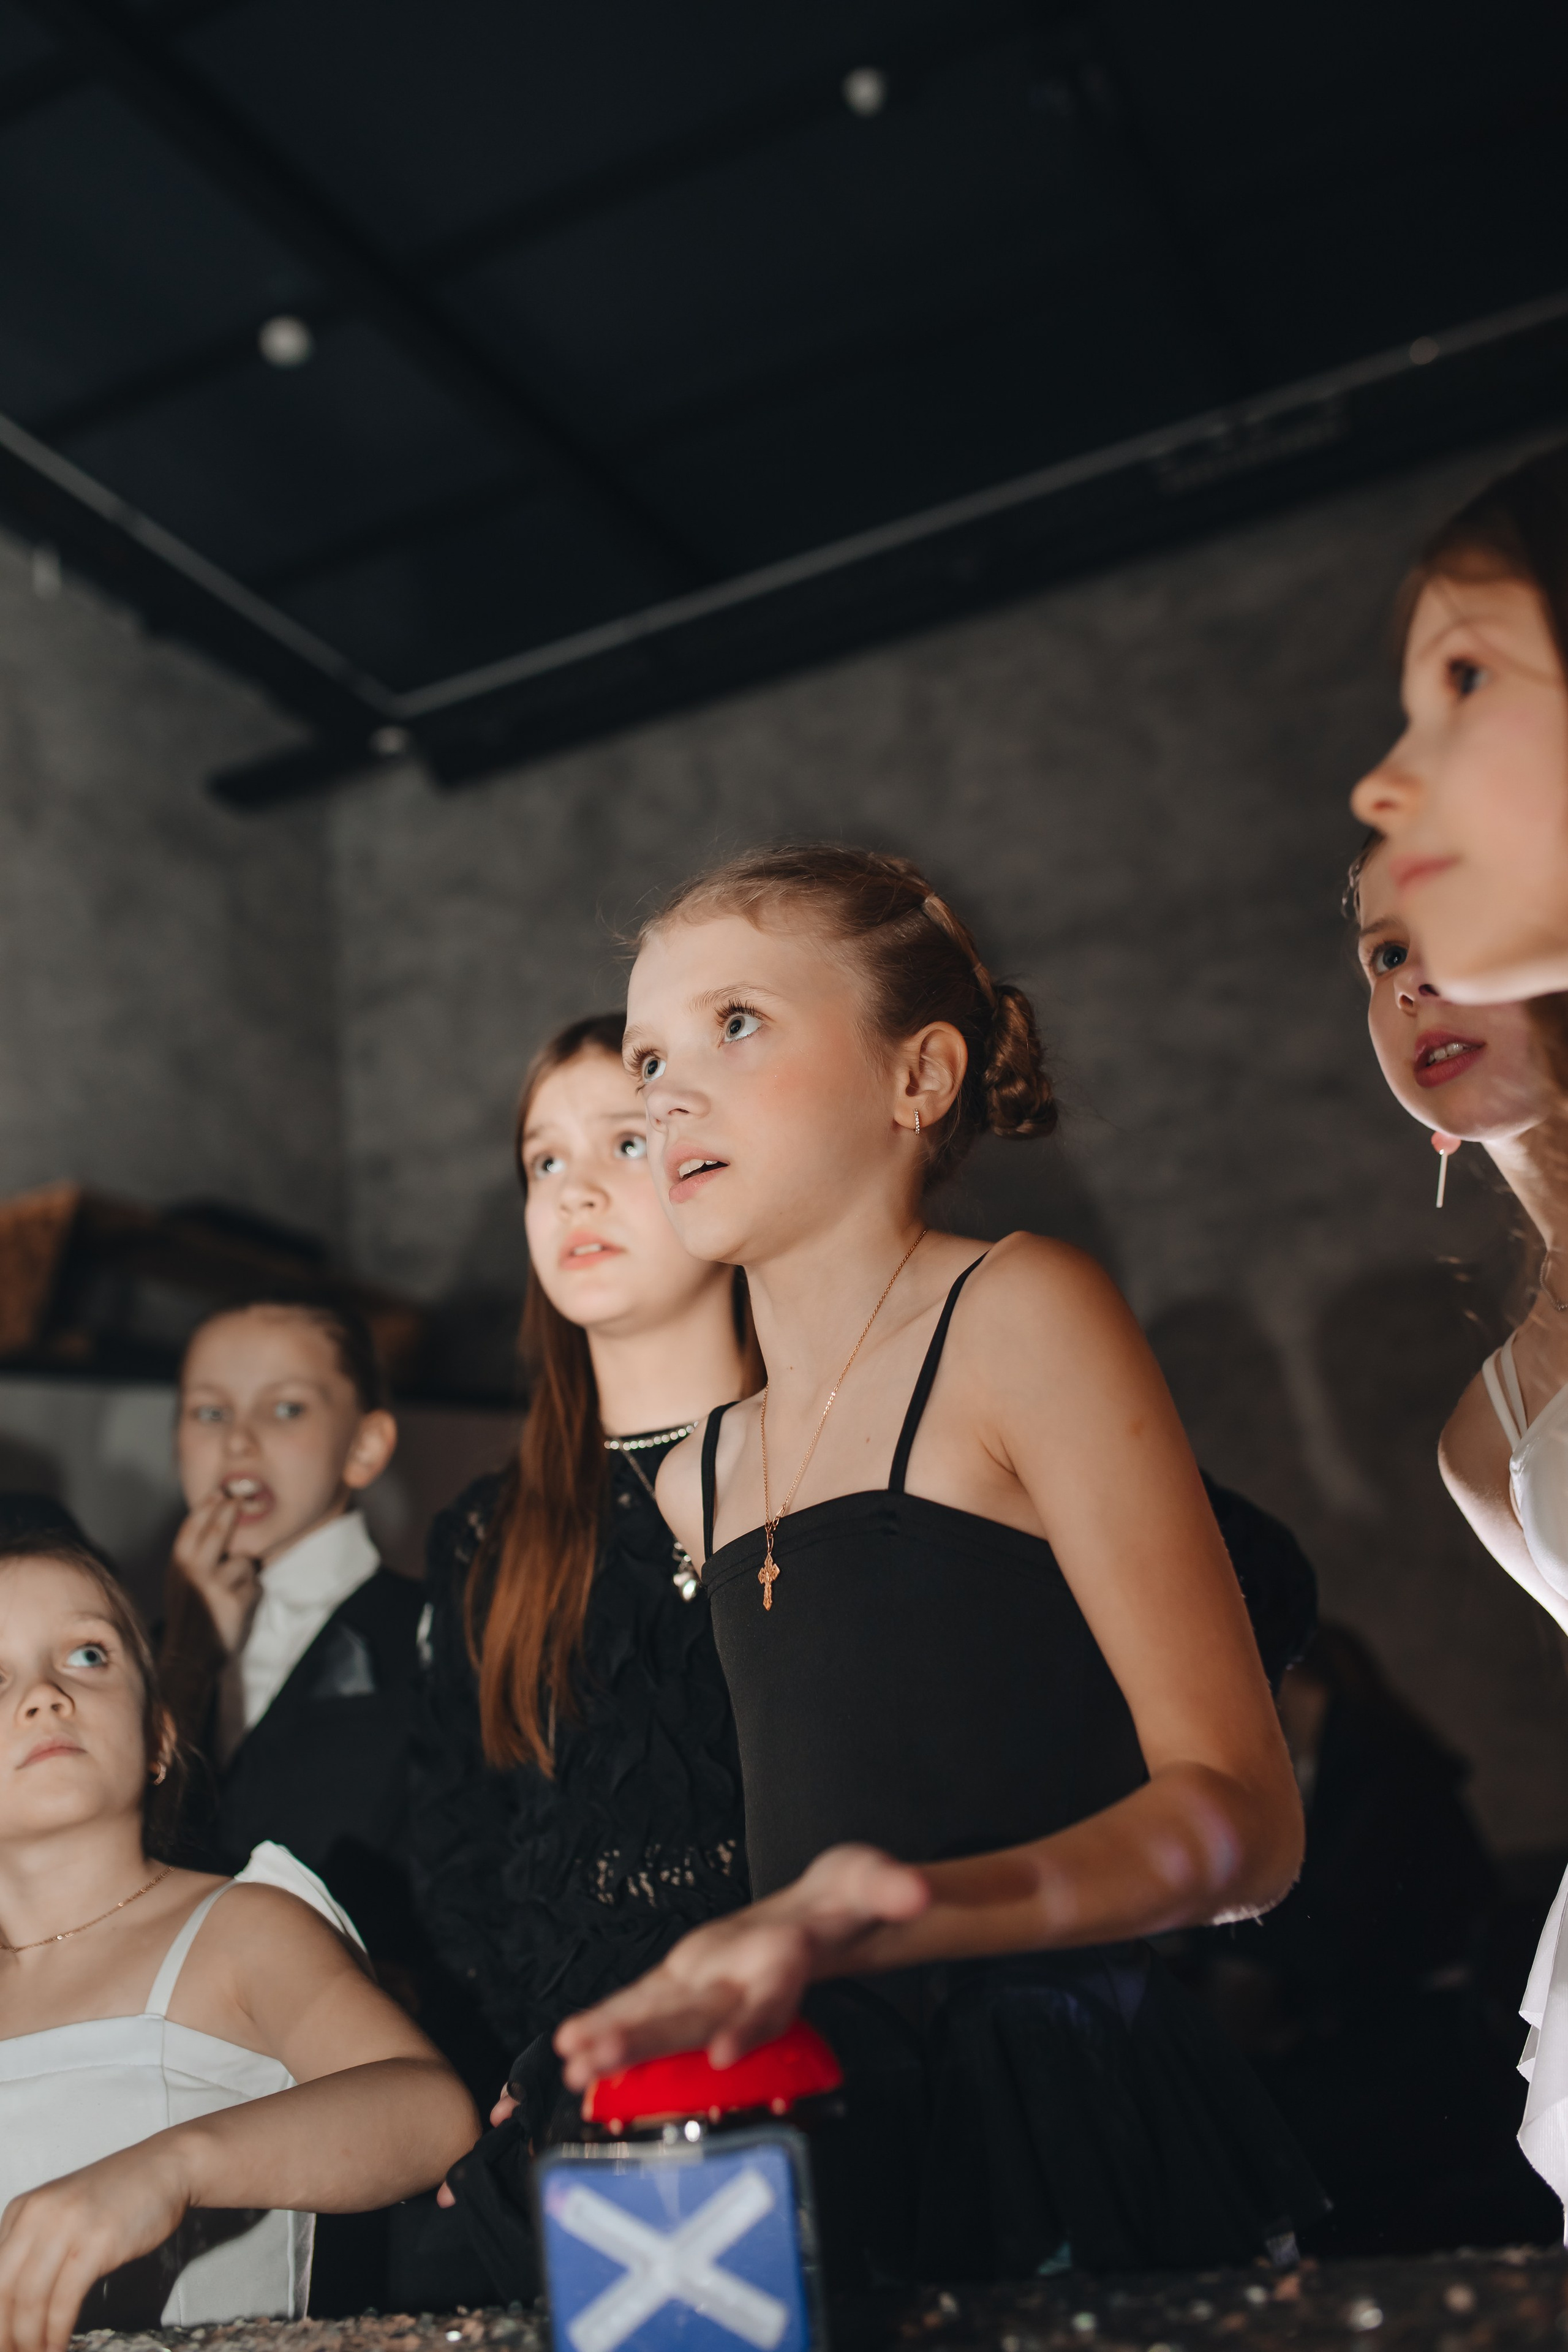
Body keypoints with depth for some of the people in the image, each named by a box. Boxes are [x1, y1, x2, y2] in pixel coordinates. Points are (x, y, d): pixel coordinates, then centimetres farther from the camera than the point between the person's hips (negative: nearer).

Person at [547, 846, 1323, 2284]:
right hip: (835, 2142, 6)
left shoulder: (1019, 1315, -11)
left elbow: (1239, 1812, -17)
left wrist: (885, 1917, -31)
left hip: (1079, 2137, -6)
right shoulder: (698, 1480, 11)